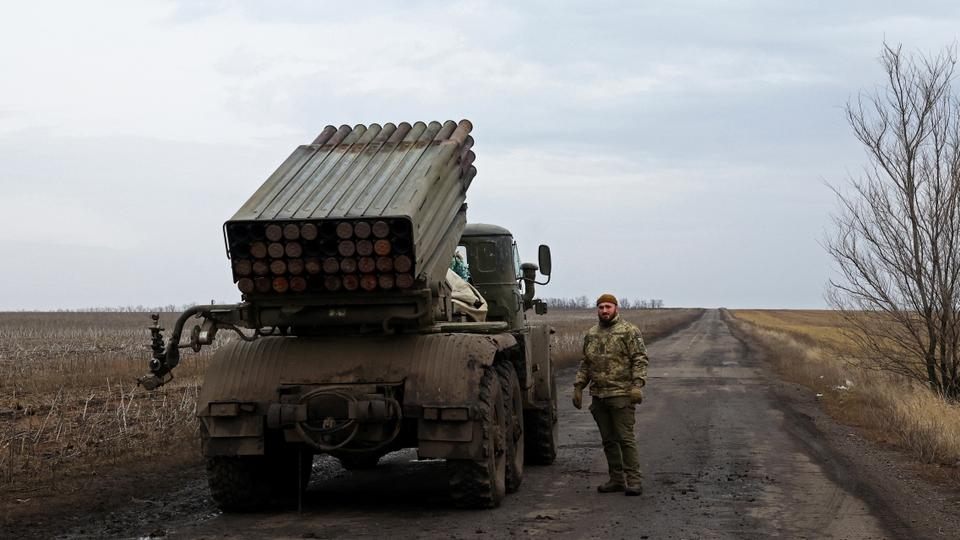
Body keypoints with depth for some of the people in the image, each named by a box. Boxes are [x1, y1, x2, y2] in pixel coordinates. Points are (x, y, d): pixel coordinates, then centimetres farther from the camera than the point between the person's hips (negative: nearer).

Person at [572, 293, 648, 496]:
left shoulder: (629, 331, -2)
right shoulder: (591, 335, 16)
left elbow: (640, 359, -8)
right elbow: (585, 364, 23)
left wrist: (637, 384, -18)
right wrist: (578, 386, 15)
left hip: (621, 395, -6)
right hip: (598, 396, 6)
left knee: (625, 438, -8)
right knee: (608, 440, 9)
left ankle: (633, 480, -5)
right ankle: (616, 479, 16)